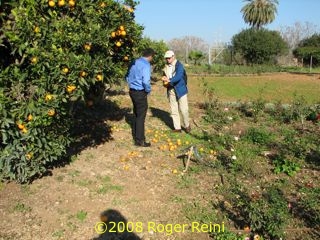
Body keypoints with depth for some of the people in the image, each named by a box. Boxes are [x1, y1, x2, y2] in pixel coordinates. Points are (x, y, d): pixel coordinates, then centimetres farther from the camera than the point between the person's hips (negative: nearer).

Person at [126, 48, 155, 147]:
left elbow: (127, 77, 17)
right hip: (140, 93, -8)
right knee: (141, 116, 0)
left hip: (132, 91, 9)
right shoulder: (146, 65, -17)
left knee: (136, 115, 20)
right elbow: (146, 81, -27)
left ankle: (136, 136, 33)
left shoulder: (134, 62, 10)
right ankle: (139, 140, 7)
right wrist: (148, 90, -10)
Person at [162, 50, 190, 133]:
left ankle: (187, 125, 20)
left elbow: (178, 76, -25)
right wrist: (165, 82, -2)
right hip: (171, 90, 6)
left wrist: (169, 80, -37)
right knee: (174, 110, 8)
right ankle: (177, 128, 18)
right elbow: (164, 77, 21)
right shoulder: (166, 67, 9)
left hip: (180, 90, -6)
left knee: (184, 109, -3)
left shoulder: (179, 65, -10)